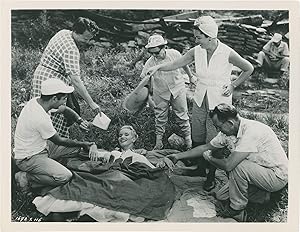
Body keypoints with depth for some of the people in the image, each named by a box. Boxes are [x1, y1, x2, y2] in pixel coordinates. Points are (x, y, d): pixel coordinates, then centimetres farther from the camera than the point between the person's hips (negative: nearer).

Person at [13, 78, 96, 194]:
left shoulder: (36, 101, -5)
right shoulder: (41, 119, -32)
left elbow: (64, 109, 12)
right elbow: (59, 141, -16)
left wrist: (79, 120, -5)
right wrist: (82, 144, -3)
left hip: (40, 146, 9)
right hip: (28, 159, -9)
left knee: (76, 146, 4)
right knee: (65, 176, -24)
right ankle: (25, 178, -8)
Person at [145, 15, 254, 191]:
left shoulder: (227, 53, -16)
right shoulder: (197, 51, -4)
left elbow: (249, 69, -2)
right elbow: (175, 64, -3)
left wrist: (233, 85, -5)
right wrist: (158, 67, -18)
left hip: (219, 102, -5)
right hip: (200, 100, 5)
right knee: (197, 138, 14)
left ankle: (211, 176, 22)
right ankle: (199, 168, 35)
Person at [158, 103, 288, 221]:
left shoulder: (250, 132, -32)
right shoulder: (228, 132, -6)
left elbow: (228, 165, -36)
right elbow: (206, 147, 6)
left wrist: (209, 158, -15)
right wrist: (177, 156, 2)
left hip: (278, 177, -8)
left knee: (237, 165, -31)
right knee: (220, 196, 5)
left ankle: (237, 208, -9)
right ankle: (263, 194, 15)